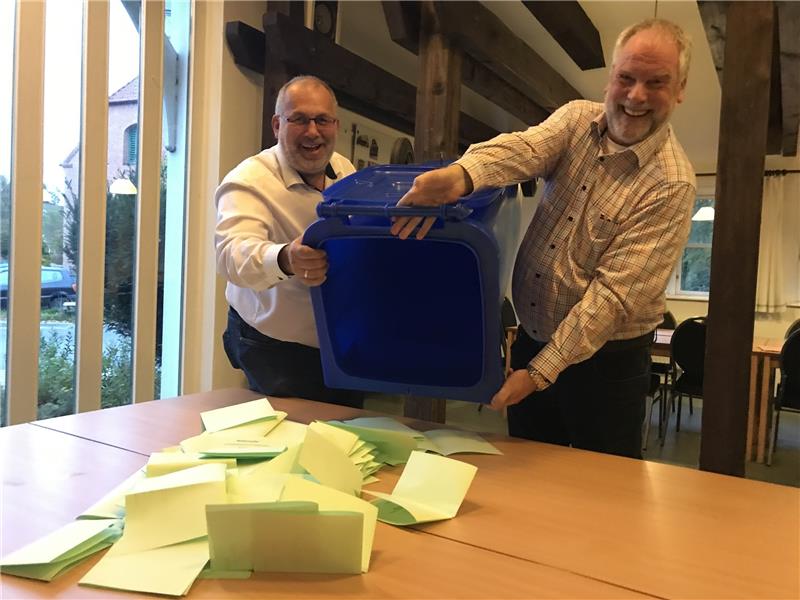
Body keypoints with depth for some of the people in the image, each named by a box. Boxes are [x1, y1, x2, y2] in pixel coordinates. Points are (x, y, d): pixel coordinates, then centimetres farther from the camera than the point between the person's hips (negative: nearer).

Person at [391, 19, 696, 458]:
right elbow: (526, 148, -23)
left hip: (605, 361, -4)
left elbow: (615, 291, -21)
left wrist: (540, 371, -25)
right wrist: (462, 174, -46)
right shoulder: (578, 119, -1)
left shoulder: (672, 184, -15)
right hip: (531, 339, 4)